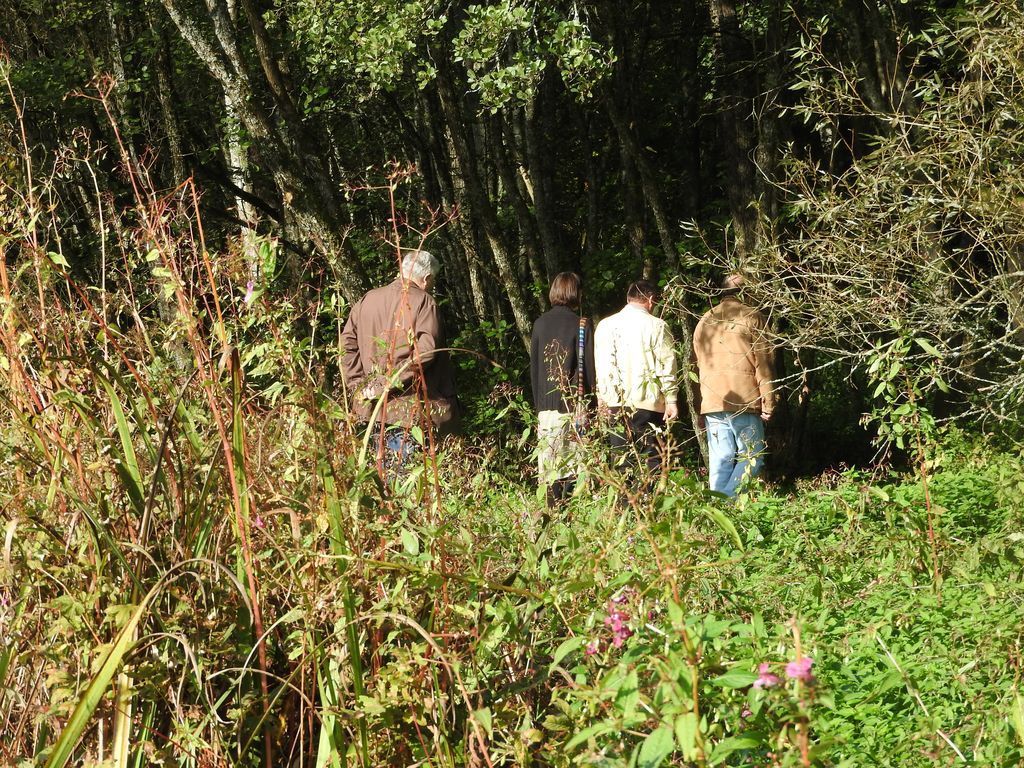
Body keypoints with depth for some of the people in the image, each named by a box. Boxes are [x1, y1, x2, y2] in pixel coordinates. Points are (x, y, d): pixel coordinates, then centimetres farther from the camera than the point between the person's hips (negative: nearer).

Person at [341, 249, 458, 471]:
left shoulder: (367, 300, 10)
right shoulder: (423, 302, -6)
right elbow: (425, 350, -18)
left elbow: (348, 343, 10)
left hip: (374, 407, 5)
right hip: (408, 408, -5)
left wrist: (358, 386, 8)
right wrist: (386, 384, -15)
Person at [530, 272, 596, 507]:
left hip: (546, 404, 4)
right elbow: (589, 366, -4)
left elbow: (533, 365, 11)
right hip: (573, 403, -4)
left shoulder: (540, 323, 7)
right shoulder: (582, 325, -6)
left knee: (550, 460, 6)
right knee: (572, 460, -1)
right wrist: (591, 396, 5)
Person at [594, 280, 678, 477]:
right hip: (649, 402, -3)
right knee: (652, 459, -1)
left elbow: (602, 365, 7)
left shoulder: (605, 325, 8)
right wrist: (671, 400, -1)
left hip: (616, 403, 3)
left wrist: (602, 397, 11)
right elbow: (666, 365, -4)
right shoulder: (657, 326, -2)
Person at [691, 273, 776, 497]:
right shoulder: (752, 318, 0)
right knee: (751, 457, 0)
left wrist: (699, 410, 22)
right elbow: (763, 363, -5)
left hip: (711, 403, 5)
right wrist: (768, 403, -2)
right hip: (744, 402, -5)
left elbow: (696, 366, 19)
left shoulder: (704, 321, 17)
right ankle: (730, 500, -18)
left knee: (719, 461, 6)